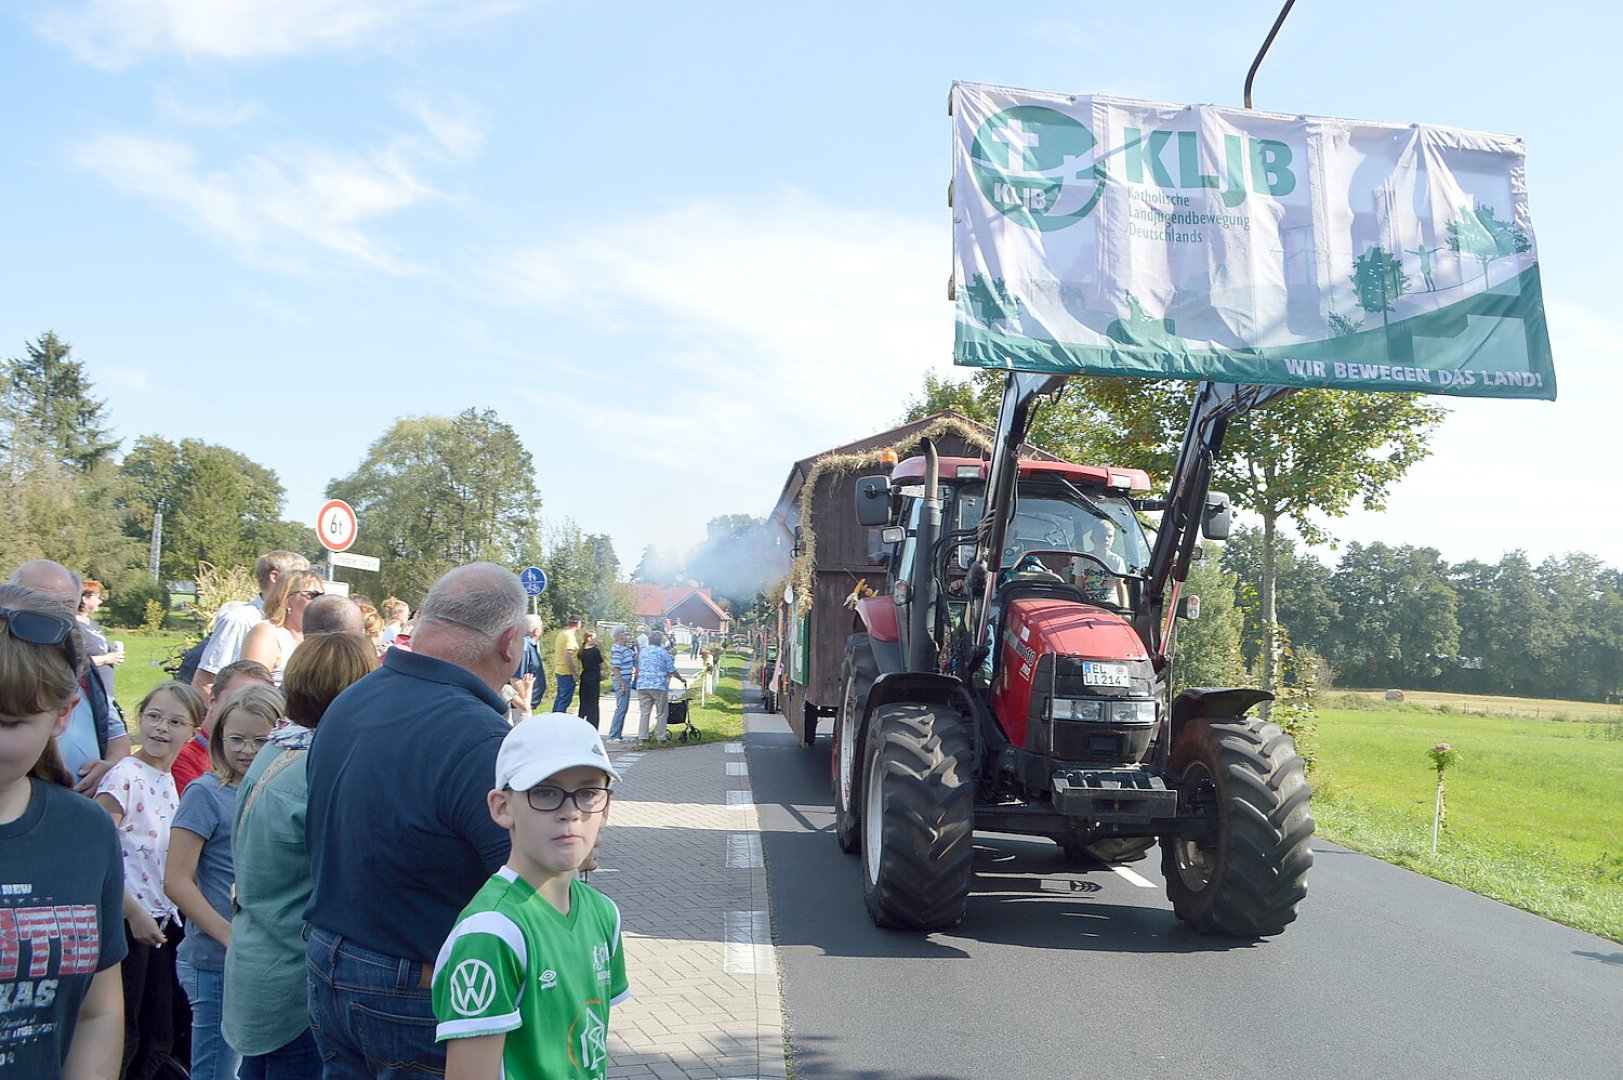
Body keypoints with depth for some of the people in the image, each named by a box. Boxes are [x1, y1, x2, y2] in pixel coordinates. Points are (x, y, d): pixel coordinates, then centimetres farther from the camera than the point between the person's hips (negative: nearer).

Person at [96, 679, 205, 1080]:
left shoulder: (170, 783, 10)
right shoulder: (123, 777, -13)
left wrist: (169, 916, 13)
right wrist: (134, 912, -17)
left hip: (163, 923, 7)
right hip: (127, 923, -7)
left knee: (158, 1045, 13)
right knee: (123, 1039, 1)